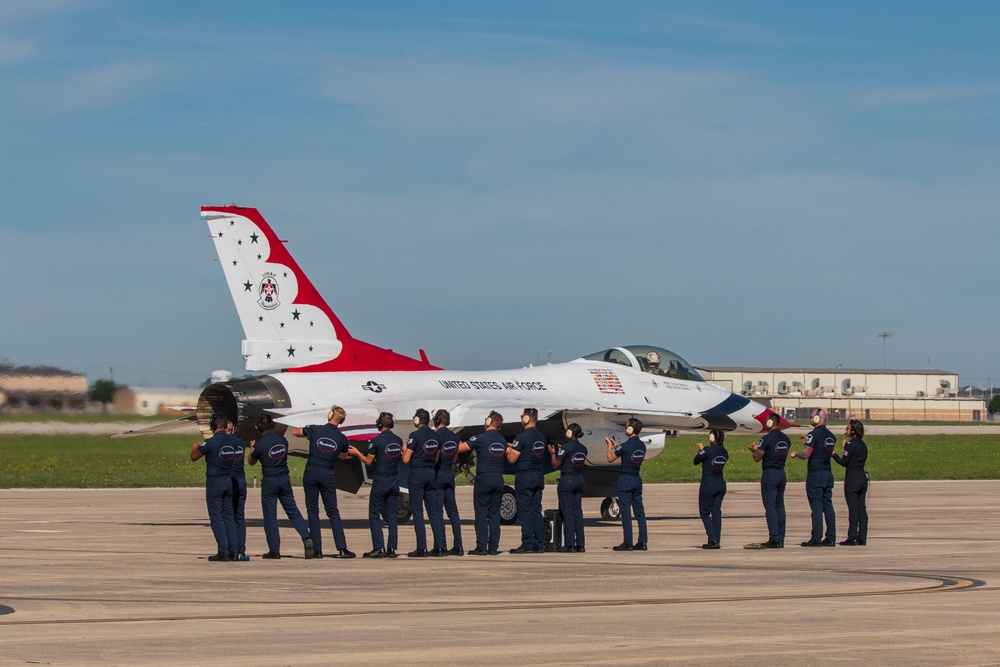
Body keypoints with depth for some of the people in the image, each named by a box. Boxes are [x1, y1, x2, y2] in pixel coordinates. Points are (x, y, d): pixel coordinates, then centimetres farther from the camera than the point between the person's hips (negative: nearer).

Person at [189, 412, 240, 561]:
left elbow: (194, 457, -4)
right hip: (229, 481, 5)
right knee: (229, 516, 11)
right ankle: (233, 551, 8)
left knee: (216, 517, -1)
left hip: (214, 481, -5)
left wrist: (194, 447, 20)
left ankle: (223, 552, -7)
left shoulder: (210, 442, -15)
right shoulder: (234, 441, -1)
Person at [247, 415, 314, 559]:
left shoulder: (260, 444, -12)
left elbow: (251, 462, 4)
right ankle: (306, 538, -9)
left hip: (269, 481, -4)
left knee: (270, 515, 3)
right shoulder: (282, 440, 3)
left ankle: (274, 550, 2)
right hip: (284, 478, 4)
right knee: (292, 510, 9)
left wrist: (251, 448, 25)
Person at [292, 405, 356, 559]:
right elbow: (344, 456, 18)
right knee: (333, 512, 8)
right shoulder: (342, 439, -3)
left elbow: (295, 432, 11)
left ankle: (317, 550, 2)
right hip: (327, 476, 1)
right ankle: (342, 548, -1)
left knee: (312, 512, 6)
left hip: (311, 473, -1)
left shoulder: (315, 430, -6)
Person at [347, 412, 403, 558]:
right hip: (394, 481, 6)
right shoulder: (398, 441, 5)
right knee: (392, 516, 7)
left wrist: (356, 452, 10)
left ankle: (379, 548, -7)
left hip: (380, 481, -5)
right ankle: (392, 549, 4)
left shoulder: (376, 441, -12)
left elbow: (369, 462, -5)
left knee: (374, 515, 1)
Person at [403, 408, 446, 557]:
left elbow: (406, 460, -13)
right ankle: (440, 546, 6)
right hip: (431, 473, 6)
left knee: (418, 511, -3)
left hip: (417, 474, -6)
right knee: (433, 510, 9)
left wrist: (405, 450, 6)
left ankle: (422, 548, -6)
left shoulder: (415, 436, -13)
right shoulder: (435, 436, 8)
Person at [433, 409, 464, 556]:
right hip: (450, 474, 7)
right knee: (452, 511, 9)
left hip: (438, 474, -7)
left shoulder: (437, 436, -14)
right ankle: (458, 545, 6)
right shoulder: (454, 437, 8)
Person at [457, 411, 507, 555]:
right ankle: (493, 547, 6)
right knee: (495, 514, 7)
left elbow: (459, 449, -7)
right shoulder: (502, 441, 8)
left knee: (481, 513, -2)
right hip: (498, 479, 5)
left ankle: (481, 547, -6)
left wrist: (459, 442, 13)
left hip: (484, 478, -5)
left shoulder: (480, 438, -10)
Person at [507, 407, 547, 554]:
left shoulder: (522, 437, -14)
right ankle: (539, 544, 8)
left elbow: (512, 459, -14)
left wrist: (508, 451, 9)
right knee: (537, 511, 9)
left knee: (525, 512, -5)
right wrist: (515, 448, 25)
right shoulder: (542, 437, 11)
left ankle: (527, 545, -7)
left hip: (525, 477, -7)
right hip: (539, 476, 7)